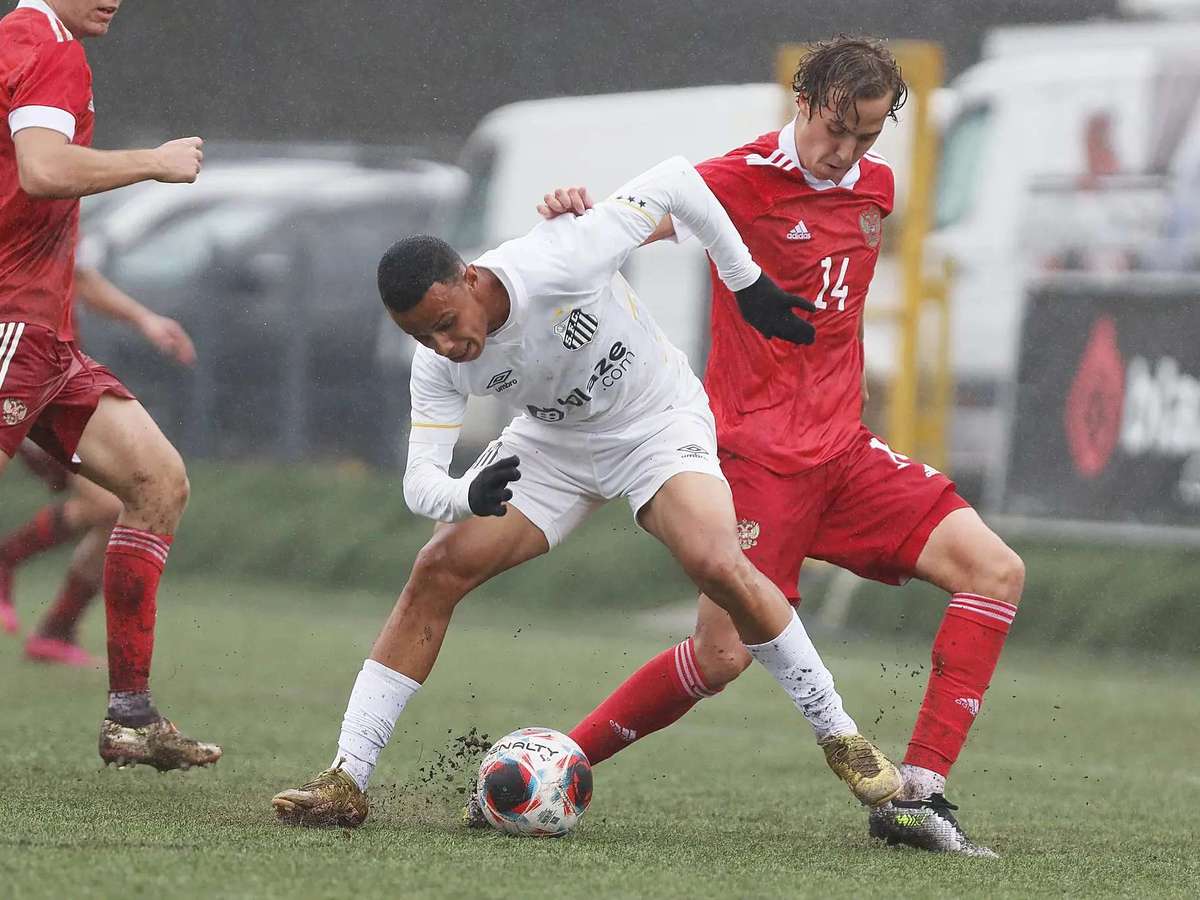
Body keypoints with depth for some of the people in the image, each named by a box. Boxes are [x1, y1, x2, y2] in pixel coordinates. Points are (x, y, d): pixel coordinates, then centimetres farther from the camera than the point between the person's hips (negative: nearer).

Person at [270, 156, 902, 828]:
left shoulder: (558, 264, -35)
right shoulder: (438, 365, -20)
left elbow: (675, 182, -25)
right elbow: (419, 480, -18)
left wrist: (748, 281, -14)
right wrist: (468, 498, -43)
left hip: (659, 420, -4)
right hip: (552, 441, 4)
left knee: (718, 565, -29)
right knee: (437, 571, -11)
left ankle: (839, 737, -11)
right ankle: (348, 780, -7)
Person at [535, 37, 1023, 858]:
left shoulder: (876, 186, 9)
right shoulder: (745, 181, -11)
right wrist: (577, 213, -47)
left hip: (843, 447, 7)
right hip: (759, 449, -7)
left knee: (995, 572, -7)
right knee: (723, 655, -14)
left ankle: (919, 796, -10)